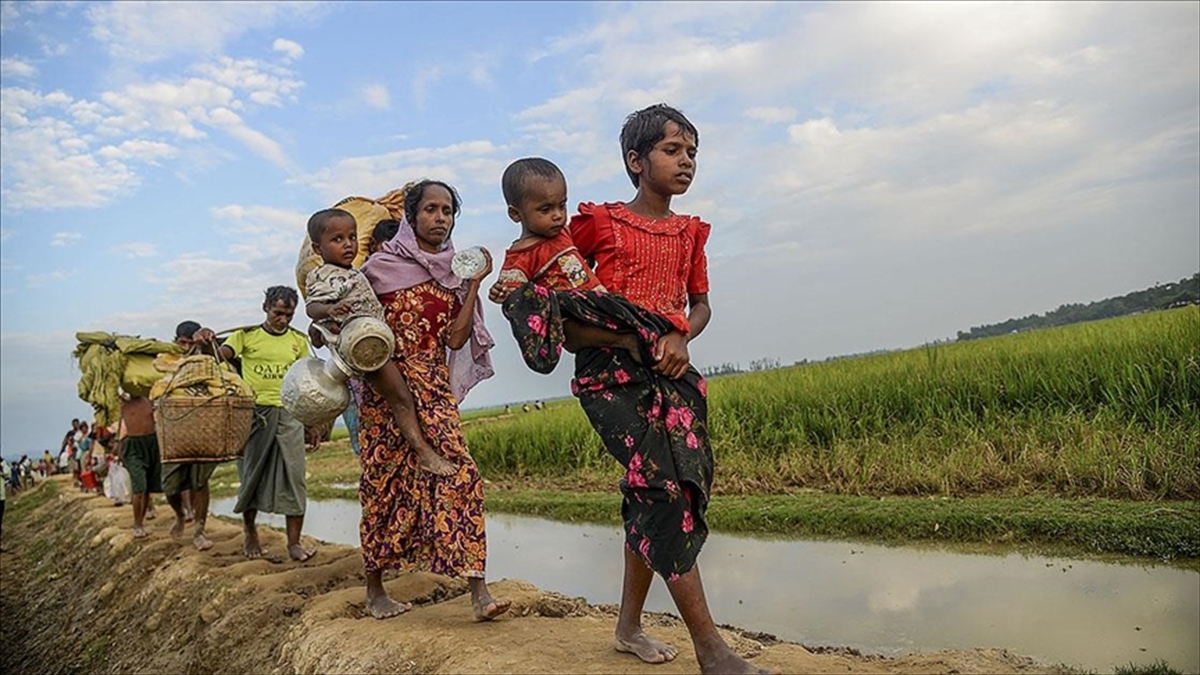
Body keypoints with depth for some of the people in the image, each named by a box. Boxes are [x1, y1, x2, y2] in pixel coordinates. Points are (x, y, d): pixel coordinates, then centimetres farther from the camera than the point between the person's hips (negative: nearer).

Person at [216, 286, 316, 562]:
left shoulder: (299, 341, 10)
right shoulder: (246, 335, 4)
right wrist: (205, 342, -33)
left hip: (288, 414, 1)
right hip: (253, 412, -1)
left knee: (293, 476, -4)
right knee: (252, 475, 8)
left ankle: (294, 542, 0)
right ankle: (250, 532, 30)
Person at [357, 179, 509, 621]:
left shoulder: (456, 273, 9)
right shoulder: (382, 265, 2)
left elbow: (456, 339, 0)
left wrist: (475, 284, -3)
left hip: (435, 385, 2)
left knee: (457, 472, -12)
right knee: (386, 480, 5)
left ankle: (478, 590, -12)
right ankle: (375, 589, 22)